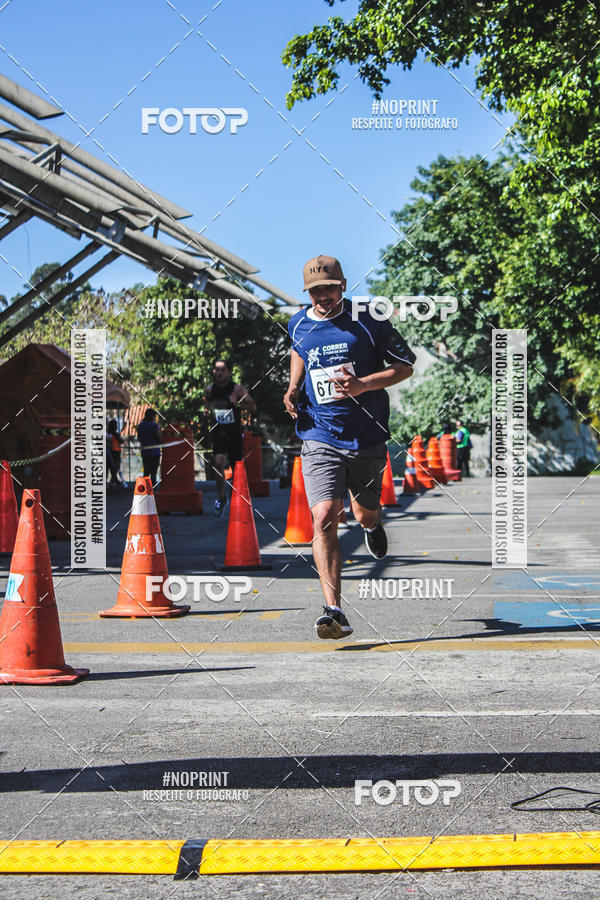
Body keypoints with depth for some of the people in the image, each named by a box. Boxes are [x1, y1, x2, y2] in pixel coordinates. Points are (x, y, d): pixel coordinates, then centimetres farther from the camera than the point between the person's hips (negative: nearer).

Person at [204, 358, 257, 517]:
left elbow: (253, 407, -7)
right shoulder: (209, 390, 4)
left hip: (234, 434, -1)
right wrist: (207, 411, -1)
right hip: (218, 432, 1)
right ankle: (221, 497, -6)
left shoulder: (237, 389, -6)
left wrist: (239, 402, -24)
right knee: (219, 462, -22)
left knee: (237, 468, 5)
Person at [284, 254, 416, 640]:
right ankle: (334, 611, -20)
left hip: (367, 438, 0)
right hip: (320, 438, 1)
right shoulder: (298, 326, 4)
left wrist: (362, 385, -18)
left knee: (365, 514, 17)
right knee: (324, 519, -17)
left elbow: (406, 366, -2)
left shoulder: (367, 321, -6)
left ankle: (372, 525, 58)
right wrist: (293, 390, 10)